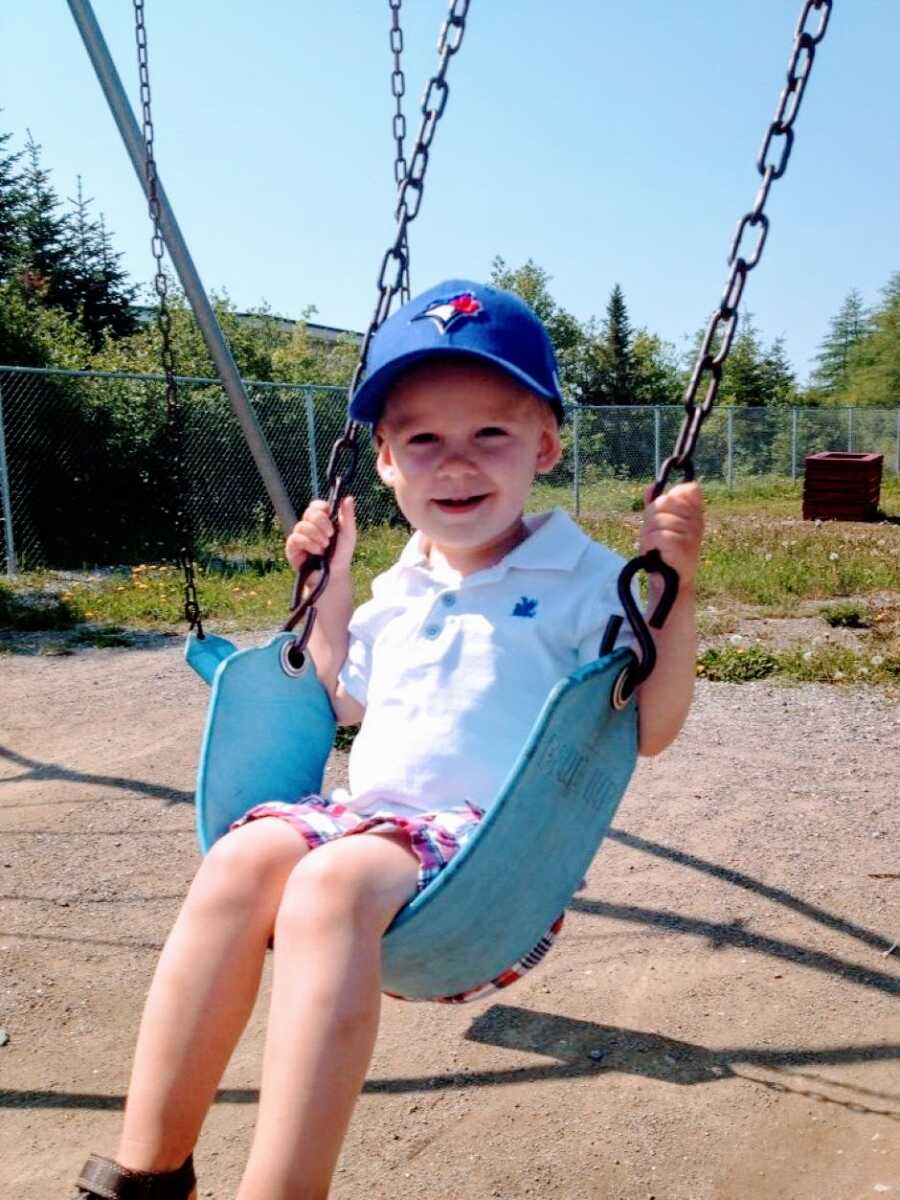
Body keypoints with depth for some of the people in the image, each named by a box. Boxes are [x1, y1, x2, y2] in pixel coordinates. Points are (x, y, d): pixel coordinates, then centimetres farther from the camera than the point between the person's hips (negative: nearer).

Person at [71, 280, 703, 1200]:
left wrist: (676, 584, -16)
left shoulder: (582, 580, 0)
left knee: (332, 882, -33)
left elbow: (650, 728, -5)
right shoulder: (399, 594, 18)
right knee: (244, 856, -24)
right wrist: (329, 587, 22)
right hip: (367, 813, 6)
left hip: (496, 844, -5)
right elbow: (345, 702, 31)